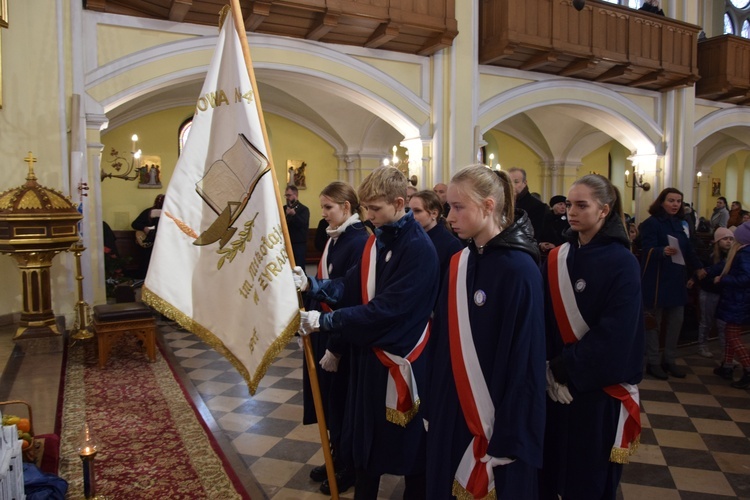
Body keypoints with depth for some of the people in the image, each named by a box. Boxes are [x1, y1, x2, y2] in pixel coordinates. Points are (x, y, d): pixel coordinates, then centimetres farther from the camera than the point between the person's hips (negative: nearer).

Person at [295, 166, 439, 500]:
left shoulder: (419, 249, -21)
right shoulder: (377, 240, 6)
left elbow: (386, 309, -25)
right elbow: (351, 287, 6)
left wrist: (325, 321, -23)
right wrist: (311, 285, -10)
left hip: (402, 358, -7)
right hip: (369, 353, 7)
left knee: (408, 442, 12)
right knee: (366, 436, 19)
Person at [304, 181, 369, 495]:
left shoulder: (359, 242, -21)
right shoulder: (334, 239, 8)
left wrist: (336, 347, -20)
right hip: (325, 330, 9)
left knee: (343, 402, 7)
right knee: (329, 399, 19)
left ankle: (350, 468, 28)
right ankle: (337, 459, 38)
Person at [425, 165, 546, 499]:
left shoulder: (519, 269, -17)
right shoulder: (458, 263, 2)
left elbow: (524, 359, -18)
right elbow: (443, 342, 6)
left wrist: (507, 438, -16)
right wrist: (433, 407, 6)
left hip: (494, 419, -6)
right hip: (452, 410, 6)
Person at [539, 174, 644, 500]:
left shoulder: (622, 263, -12)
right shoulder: (557, 259, 4)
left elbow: (614, 335, -18)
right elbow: (544, 320, 3)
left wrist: (565, 371, -16)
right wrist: (549, 369, -9)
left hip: (599, 389, -4)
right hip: (556, 384, 5)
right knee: (549, 470, 12)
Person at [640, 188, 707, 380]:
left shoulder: (679, 223, 11)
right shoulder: (651, 223, -11)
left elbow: (688, 248, 23)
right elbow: (647, 250, -23)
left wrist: (698, 267, 29)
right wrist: (663, 251, -42)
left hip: (677, 279, 7)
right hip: (656, 279, -7)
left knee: (676, 321, 10)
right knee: (654, 322, 2)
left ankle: (669, 360, 23)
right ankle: (653, 362, 12)